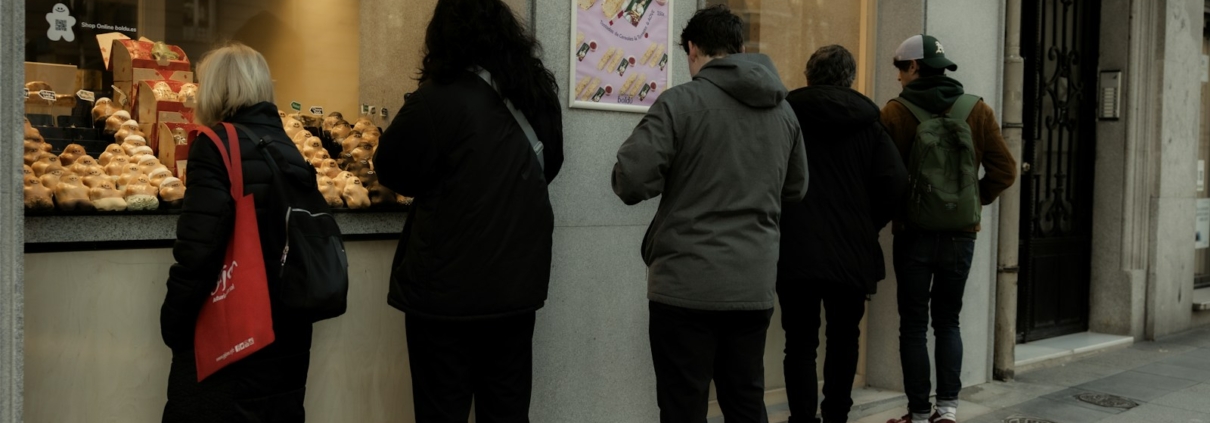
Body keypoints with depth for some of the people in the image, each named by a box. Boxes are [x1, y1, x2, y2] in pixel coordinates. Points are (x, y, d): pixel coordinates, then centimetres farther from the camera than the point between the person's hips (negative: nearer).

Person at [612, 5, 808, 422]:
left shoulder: (680, 101, -9)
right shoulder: (783, 109, 9)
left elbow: (631, 181, -14)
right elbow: (795, 188, 19)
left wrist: (675, 178, 6)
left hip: (687, 285, -5)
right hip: (754, 286, 5)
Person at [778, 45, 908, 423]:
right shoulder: (867, 122, 2)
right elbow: (895, 183, -6)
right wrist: (866, 227, 8)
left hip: (795, 251, -2)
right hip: (851, 253, 2)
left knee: (801, 343, 4)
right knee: (843, 339, 17)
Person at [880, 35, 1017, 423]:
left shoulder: (895, 112, -7)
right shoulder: (978, 111, 1)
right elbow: (1004, 171, -2)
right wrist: (974, 200, 10)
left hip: (913, 234, -2)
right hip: (961, 234, 3)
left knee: (914, 325, 7)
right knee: (947, 321, 16)